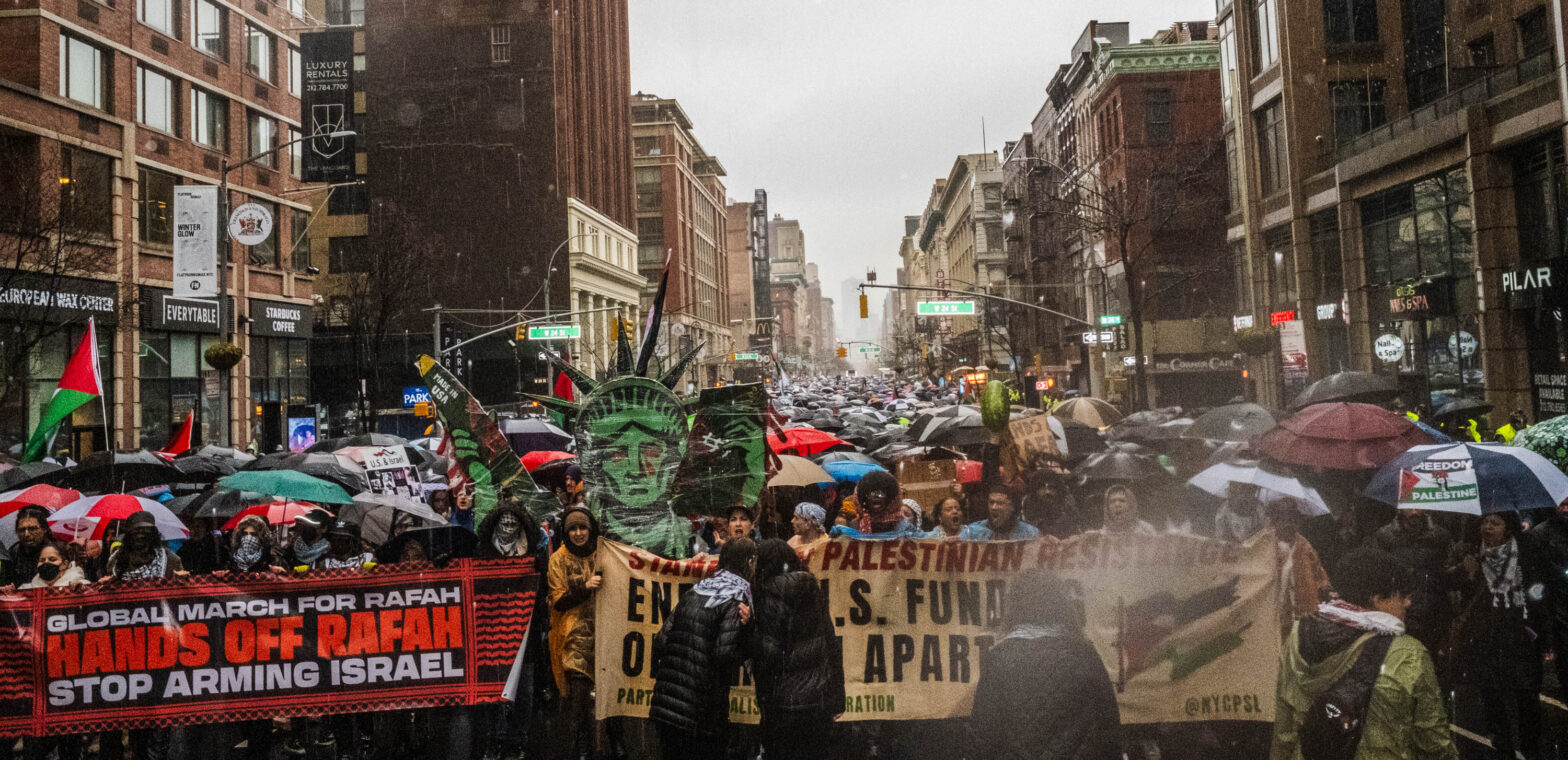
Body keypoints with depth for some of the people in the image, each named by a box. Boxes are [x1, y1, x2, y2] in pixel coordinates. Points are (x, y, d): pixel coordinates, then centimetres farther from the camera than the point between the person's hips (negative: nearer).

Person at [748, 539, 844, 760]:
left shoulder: (769, 599, -12)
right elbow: (832, 645, 9)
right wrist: (836, 698, 15)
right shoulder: (814, 592, 5)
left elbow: (768, 652, -17)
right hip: (818, 698, 5)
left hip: (784, 700, -5)